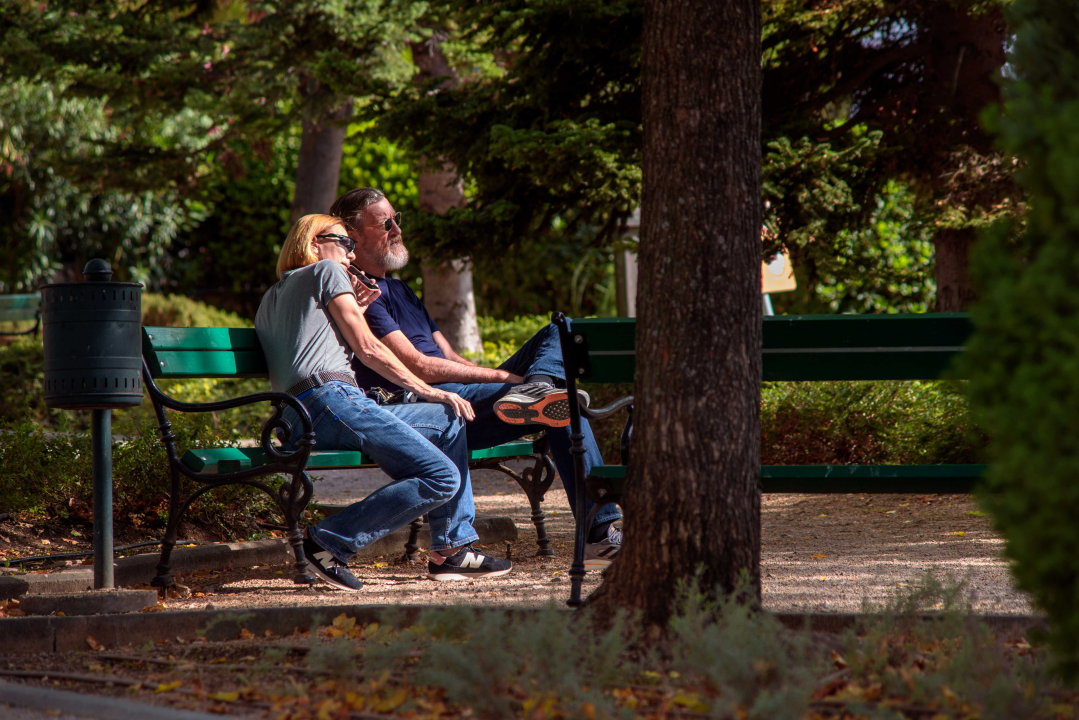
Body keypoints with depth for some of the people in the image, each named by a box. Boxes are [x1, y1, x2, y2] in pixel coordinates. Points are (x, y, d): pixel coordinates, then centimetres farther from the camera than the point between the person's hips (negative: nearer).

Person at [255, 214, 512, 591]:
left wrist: (352, 314, 29)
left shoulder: (271, 298, 31)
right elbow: (367, 348, 1)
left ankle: (451, 549, 13)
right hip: (331, 401, -9)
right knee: (442, 477, -17)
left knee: (449, 419, 22)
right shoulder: (326, 271, 8)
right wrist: (429, 391, 6)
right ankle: (330, 542, -19)